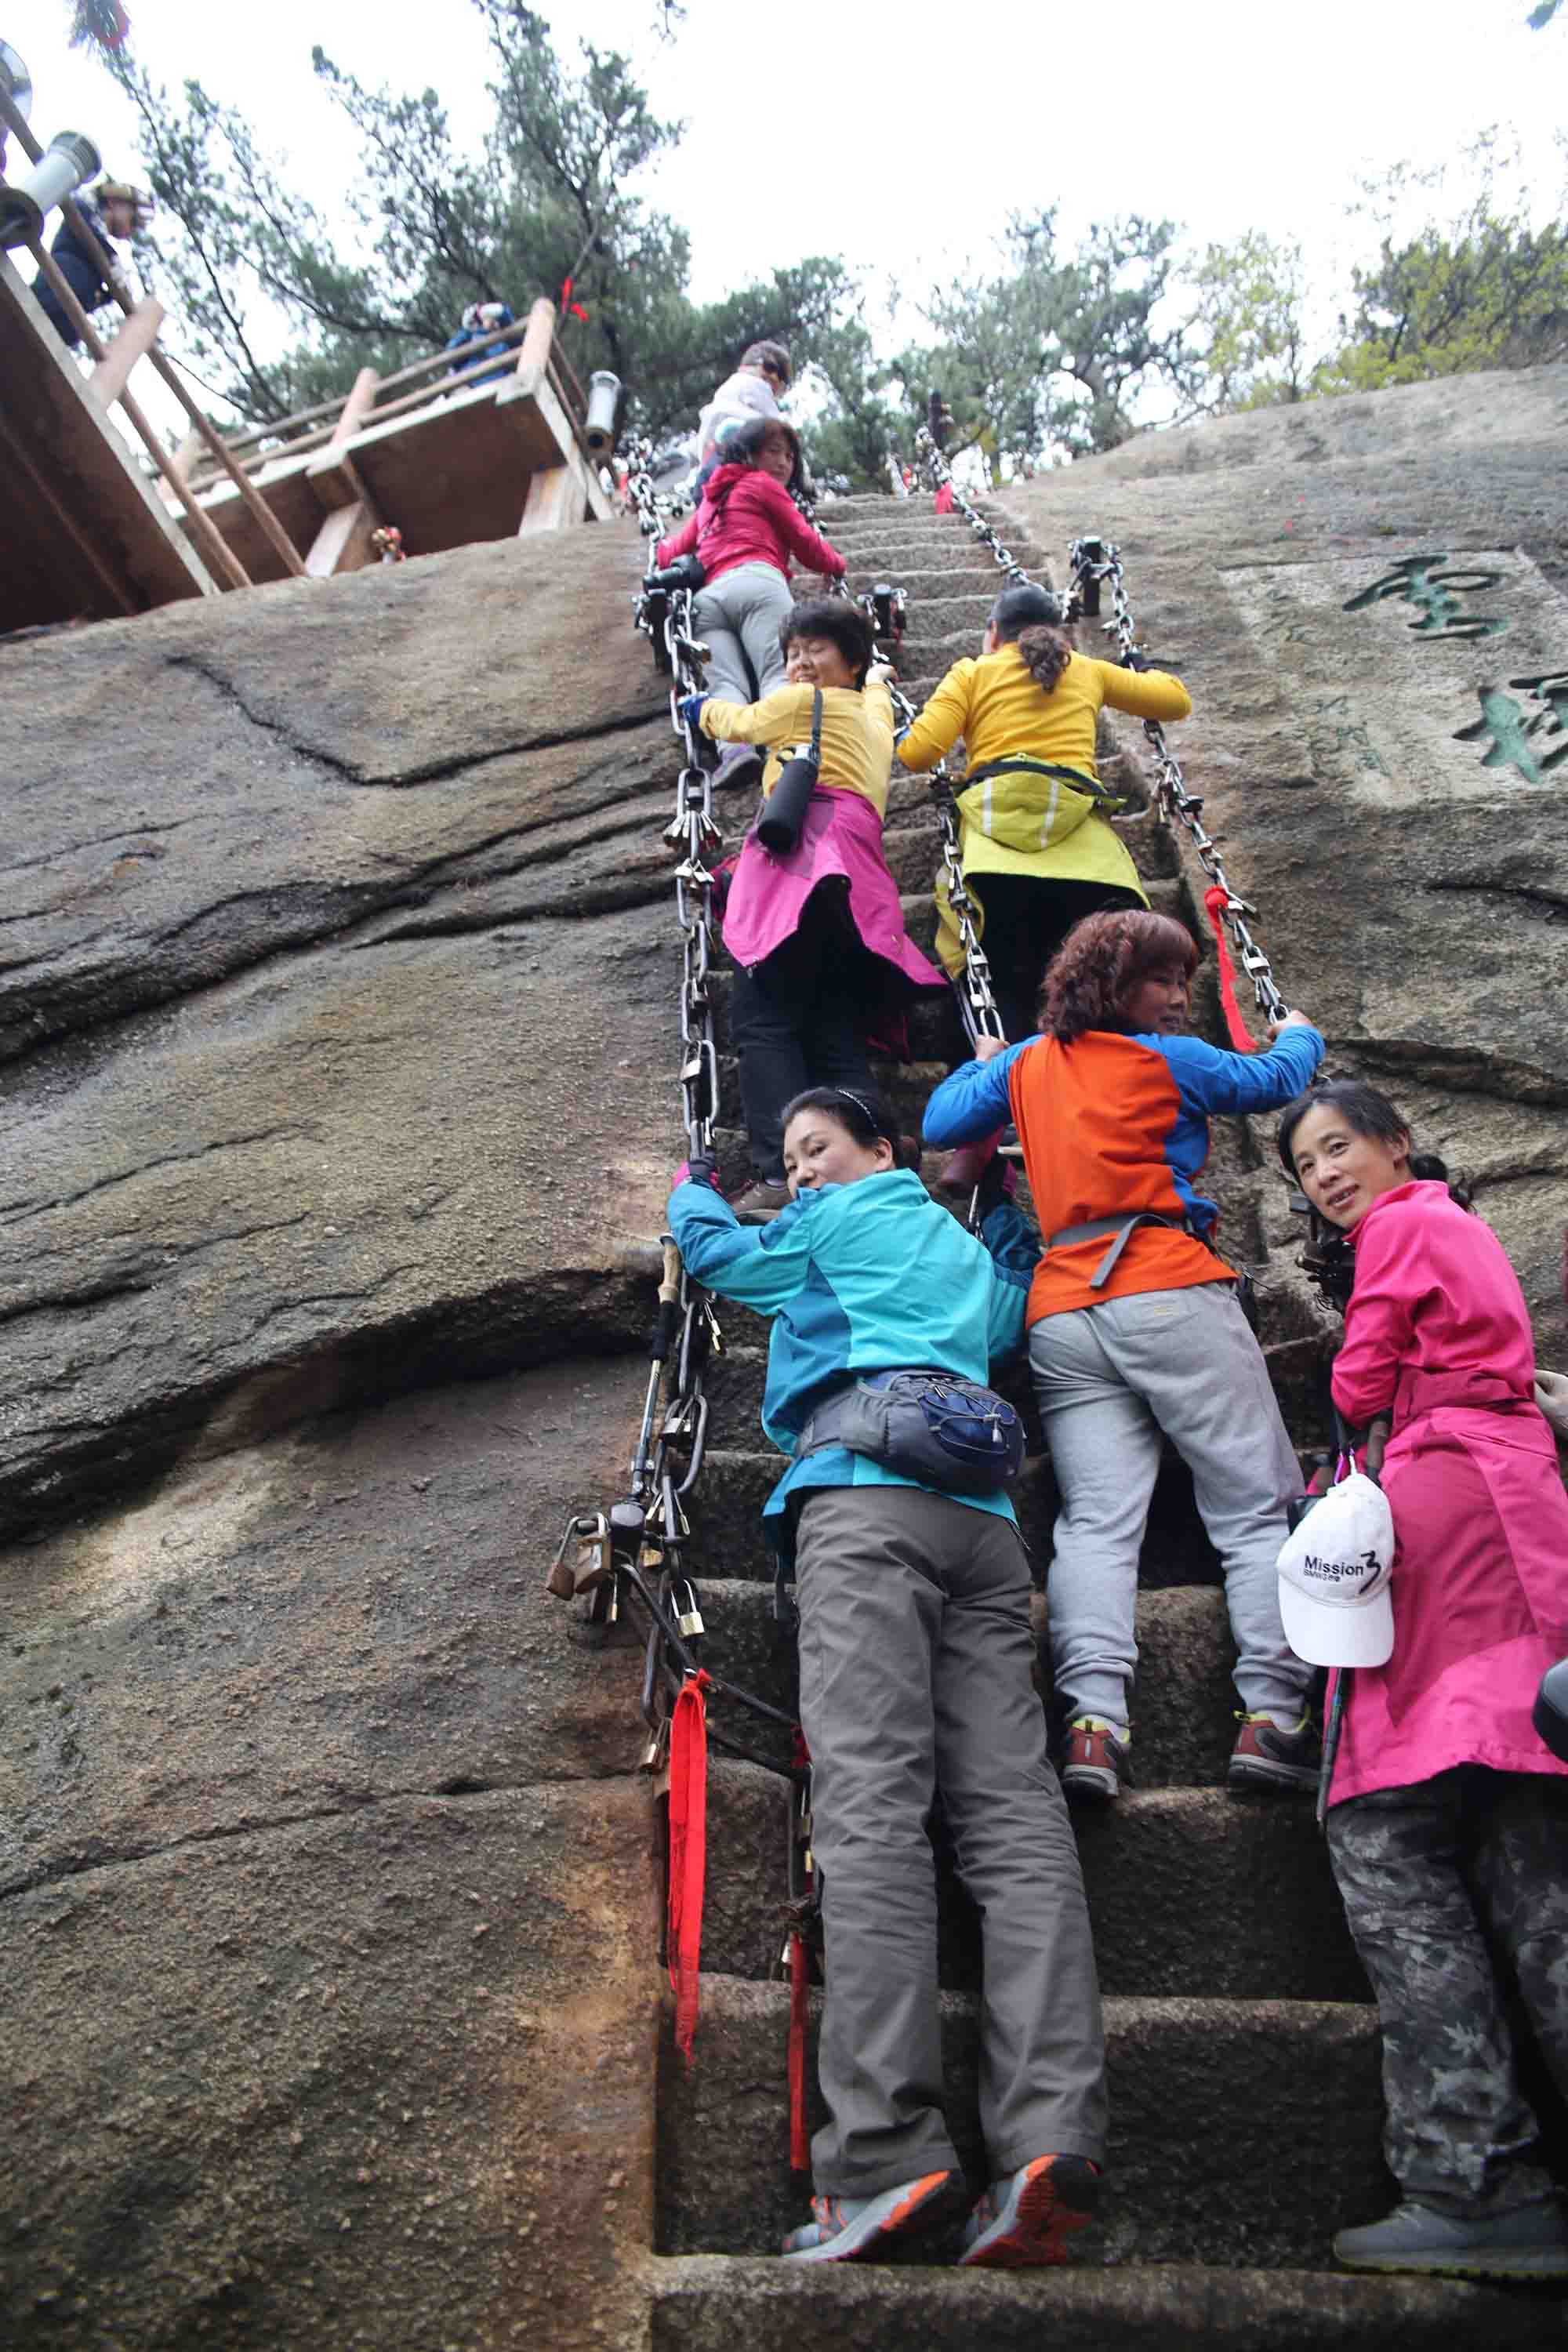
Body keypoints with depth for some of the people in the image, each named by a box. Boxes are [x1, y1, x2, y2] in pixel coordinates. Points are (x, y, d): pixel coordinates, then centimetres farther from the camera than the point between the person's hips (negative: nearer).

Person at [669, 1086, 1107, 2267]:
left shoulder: (835, 1220, 17)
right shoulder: (968, 1247, 34)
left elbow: (716, 1251, 31)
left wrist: (693, 1190, 51)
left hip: (868, 1492, -6)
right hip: (984, 1515, 7)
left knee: (870, 1803, -18)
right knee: (1014, 1810, -8)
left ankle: (887, 2154, -27)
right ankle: (1052, 2139, -20)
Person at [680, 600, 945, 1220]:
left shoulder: (800, 701, 12)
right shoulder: (874, 709, 32)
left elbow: (738, 723, 31)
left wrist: (704, 705, 51)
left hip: (801, 860, -8)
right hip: (861, 880, 8)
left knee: (764, 1023, -15)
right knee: (839, 1041, 4)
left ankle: (780, 1174, -28)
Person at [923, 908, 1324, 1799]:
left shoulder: (1025, 1064, 17)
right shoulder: (1171, 1059, 5)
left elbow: (941, 1122, 28)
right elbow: (1275, 1079, 19)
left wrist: (983, 1064, 46)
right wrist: (1299, 1032, 41)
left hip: (1064, 1312, 5)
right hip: (1171, 1294, -4)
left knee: (1097, 1518, -3)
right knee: (1260, 1508, 0)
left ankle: (1093, 1720, -16)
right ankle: (1274, 1713, -6)